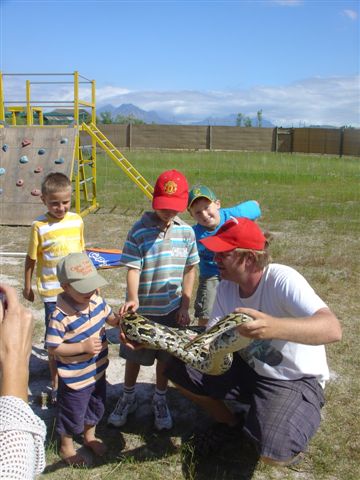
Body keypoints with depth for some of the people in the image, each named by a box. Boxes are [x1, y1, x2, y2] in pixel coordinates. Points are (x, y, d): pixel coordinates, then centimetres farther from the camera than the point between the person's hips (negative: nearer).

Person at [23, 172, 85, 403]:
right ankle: (56, 383, 23)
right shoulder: (39, 226, -13)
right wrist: (27, 286, 4)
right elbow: (31, 258, -3)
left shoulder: (77, 221, -2)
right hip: (52, 291, -3)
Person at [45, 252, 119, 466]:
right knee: (73, 414, 16)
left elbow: (110, 318, 7)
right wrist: (83, 347, -31)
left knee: (96, 408, 27)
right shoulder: (61, 316, -30)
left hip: (97, 371, 7)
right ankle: (66, 446, 43)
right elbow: (53, 347, -24)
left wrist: (122, 319, -15)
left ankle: (90, 436, 54)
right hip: (75, 378, -6)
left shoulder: (96, 300, -9)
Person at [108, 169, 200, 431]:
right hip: (141, 309, -2)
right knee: (133, 356, 16)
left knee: (166, 358, 16)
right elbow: (133, 269, -14)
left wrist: (185, 307, 1)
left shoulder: (186, 232, -5)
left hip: (172, 310, 2)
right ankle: (128, 398, 40)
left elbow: (190, 270, 2)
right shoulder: (139, 231, -14)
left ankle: (160, 400, 40)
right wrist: (133, 299, -31)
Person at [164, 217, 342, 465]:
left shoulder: (281, 279, -28)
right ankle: (228, 423, 19)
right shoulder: (226, 287, -7)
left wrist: (273, 327, -60)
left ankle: (289, 437, 9)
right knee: (178, 368, -4)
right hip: (247, 368, 6)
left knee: (273, 452, -30)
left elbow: (333, 329, -41)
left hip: (296, 381, -6)